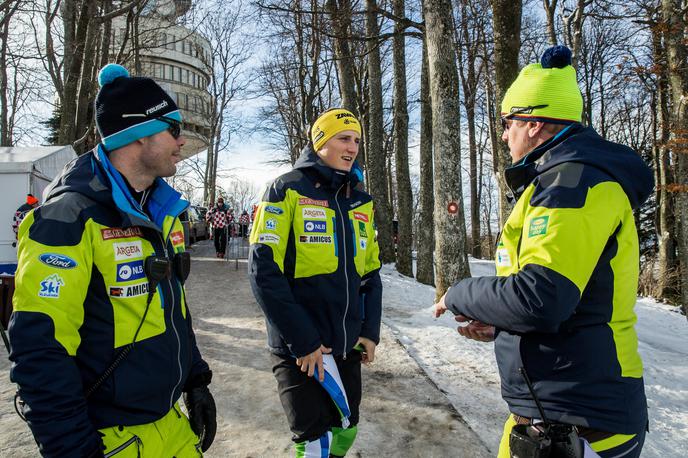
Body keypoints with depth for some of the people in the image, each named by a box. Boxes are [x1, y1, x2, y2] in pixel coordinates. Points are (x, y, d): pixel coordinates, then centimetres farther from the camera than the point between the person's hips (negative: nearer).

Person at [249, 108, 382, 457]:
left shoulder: (361, 201, 9)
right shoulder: (288, 190, -8)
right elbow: (264, 269, -15)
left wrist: (370, 330, 2)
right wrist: (303, 340, -17)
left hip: (347, 345, 6)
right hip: (300, 348, -5)